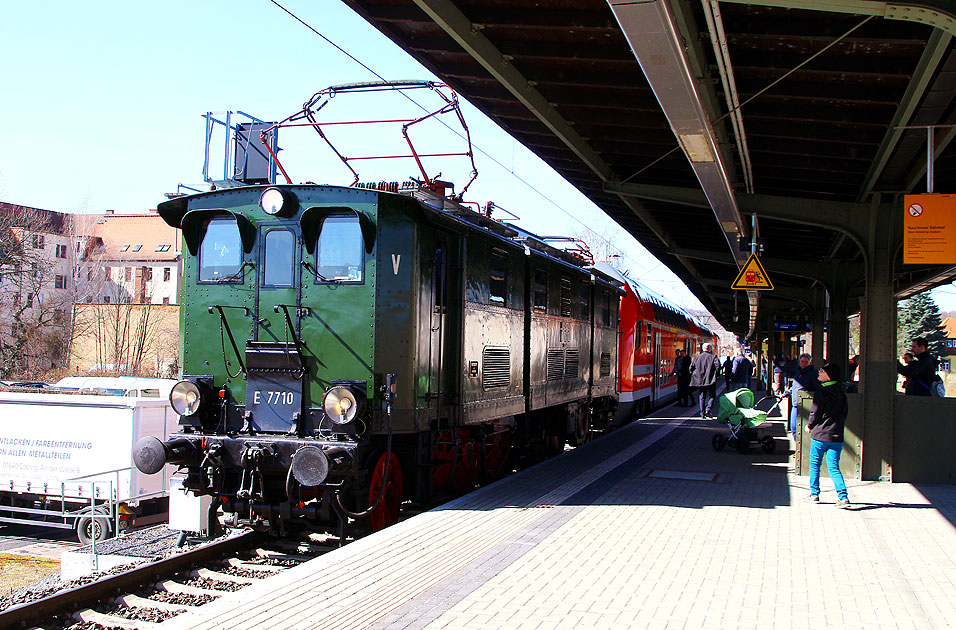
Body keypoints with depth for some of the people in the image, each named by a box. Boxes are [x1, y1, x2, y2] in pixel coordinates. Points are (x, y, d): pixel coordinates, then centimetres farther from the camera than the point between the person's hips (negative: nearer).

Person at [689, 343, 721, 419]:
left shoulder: (697, 357, 9)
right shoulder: (713, 357, -4)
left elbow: (691, 366, 6)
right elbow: (717, 365, -17)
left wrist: (693, 375, 16)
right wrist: (716, 374, -5)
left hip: (700, 380, 4)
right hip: (710, 380, -4)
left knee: (701, 396, 10)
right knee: (711, 395, 5)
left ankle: (702, 413, 7)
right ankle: (708, 410, -14)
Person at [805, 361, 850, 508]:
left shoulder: (821, 391, -11)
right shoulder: (841, 393, 8)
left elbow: (815, 412, -10)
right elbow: (844, 414, 12)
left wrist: (810, 426, 7)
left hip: (820, 435, -5)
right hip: (837, 436, 5)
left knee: (815, 465, 11)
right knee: (834, 467, 5)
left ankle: (814, 494, 15)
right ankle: (843, 497, -9)